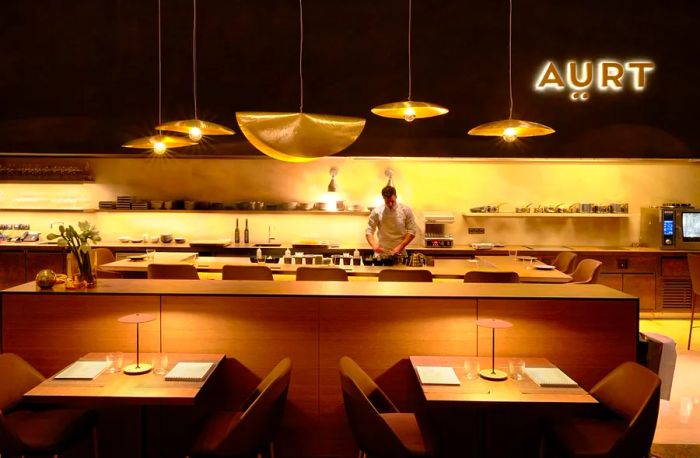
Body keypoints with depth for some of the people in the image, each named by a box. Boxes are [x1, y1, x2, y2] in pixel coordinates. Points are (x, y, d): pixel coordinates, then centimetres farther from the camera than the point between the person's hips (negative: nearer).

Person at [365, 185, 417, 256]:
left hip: (400, 253, 0)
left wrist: (400, 247, -13)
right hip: (381, 253, 0)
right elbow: (369, 231, -2)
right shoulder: (377, 212, -5)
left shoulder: (406, 210, -4)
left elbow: (412, 231, -3)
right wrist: (374, 245, -22)